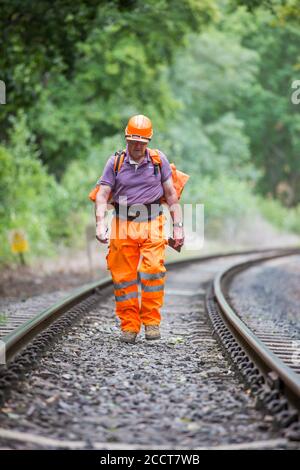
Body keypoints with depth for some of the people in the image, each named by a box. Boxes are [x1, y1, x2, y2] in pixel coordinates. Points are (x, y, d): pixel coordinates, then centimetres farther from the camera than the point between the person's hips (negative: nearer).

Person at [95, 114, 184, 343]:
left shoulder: (159, 159, 5)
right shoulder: (115, 163, 4)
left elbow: (171, 195, 7)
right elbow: (102, 196, 1)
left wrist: (178, 226, 3)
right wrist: (101, 224, -14)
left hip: (152, 224, -1)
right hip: (123, 225, 1)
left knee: (153, 270, -15)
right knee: (124, 277, 0)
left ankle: (152, 322, -5)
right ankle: (129, 326, 8)